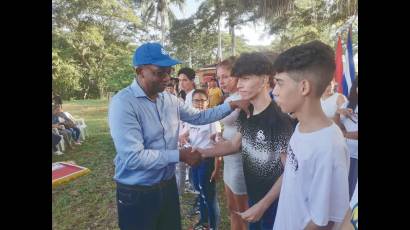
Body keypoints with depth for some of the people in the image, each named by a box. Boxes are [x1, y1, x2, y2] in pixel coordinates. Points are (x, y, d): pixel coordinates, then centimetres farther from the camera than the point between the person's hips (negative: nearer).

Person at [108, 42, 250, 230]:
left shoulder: (170, 100, 0)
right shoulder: (123, 103, -22)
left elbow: (199, 117, 11)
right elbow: (133, 157, -27)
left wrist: (232, 105, 1)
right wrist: (179, 155, -21)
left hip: (168, 186, 6)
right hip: (137, 194, -6)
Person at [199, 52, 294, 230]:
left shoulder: (279, 119, -24)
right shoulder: (246, 114, -1)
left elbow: (288, 171, -21)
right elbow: (234, 144, 9)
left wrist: (263, 205, -19)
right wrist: (204, 152, -3)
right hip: (253, 196, 7)